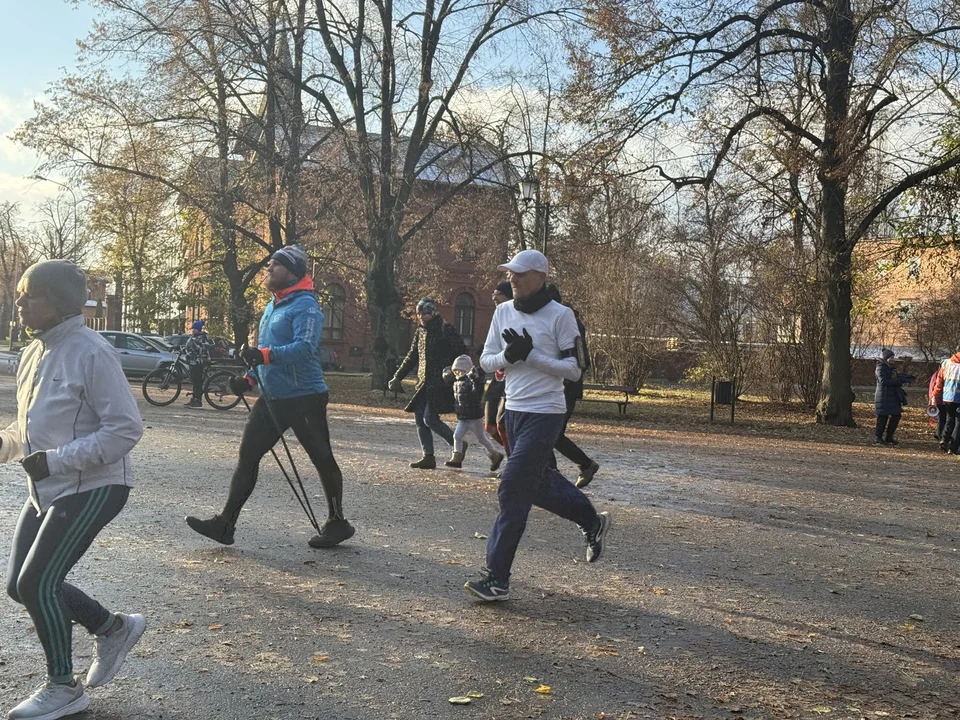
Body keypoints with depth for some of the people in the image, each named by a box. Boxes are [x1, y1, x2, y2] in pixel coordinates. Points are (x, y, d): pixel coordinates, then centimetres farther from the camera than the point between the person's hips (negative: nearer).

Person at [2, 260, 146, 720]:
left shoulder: (90, 353, -18)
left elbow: (127, 428, -22)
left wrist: (55, 459, -24)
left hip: (93, 488, -9)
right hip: (47, 490, 9)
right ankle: (113, 629, 29)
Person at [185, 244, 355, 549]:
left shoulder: (305, 306, -14)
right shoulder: (271, 306, 16)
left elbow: (304, 348, -29)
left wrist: (264, 354, -40)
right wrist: (250, 378, 12)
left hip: (304, 398, -9)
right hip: (271, 398, 9)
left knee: (322, 458, 4)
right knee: (248, 455, 5)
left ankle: (337, 523, 18)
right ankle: (225, 523, 9)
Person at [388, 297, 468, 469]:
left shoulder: (446, 330, -6)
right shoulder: (420, 332, 15)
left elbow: (462, 355, -7)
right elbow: (411, 357, 21)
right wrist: (398, 376, 17)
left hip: (440, 383, -7)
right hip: (423, 383, 7)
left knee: (430, 418, -13)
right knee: (420, 418, 2)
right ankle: (428, 457, 8)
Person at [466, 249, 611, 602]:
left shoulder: (560, 315, -10)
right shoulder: (503, 311, 8)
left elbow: (574, 369, -12)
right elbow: (486, 361, 8)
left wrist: (531, 354, -20)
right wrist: (508, 355, -14)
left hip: (544, 414, -7)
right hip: (514, 410, 7)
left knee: (513, 489, -10)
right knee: (538, 484, 18)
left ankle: (497, 578, -3)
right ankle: (592, 520, 40)